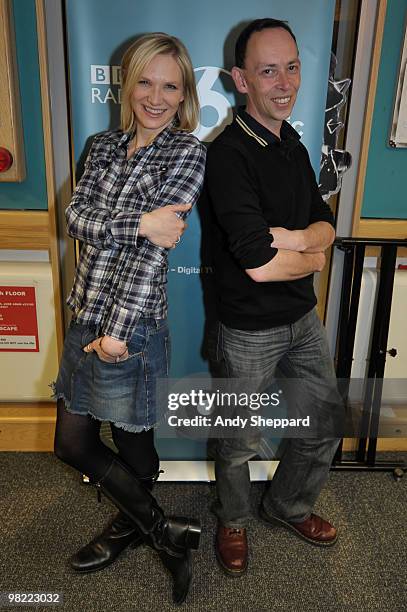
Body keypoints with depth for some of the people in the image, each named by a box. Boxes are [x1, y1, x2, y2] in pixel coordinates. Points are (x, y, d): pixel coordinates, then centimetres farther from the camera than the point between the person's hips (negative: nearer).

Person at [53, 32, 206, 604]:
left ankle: (132, 524, 42)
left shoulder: (188, 151, -7)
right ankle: (164, 530, 36)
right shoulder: (106, 146, 11)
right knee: (72, 442, 17)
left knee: (133, 443, 10)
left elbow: (154, 248, -16)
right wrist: (139, 222, -21)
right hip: (85, 318, 8)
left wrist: (119, 332, -19)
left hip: (133, 324, -7)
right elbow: (76, 216, -4)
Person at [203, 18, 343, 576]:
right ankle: (233, 522, 44)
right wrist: (313, 254, -8)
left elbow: (325, 225, 3)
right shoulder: (229, 154, -20)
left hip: (304, 317, 8)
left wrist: (293, 237, -19)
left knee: (327, 424, 20)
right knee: (241, 441, 13)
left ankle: (289, 507, 46)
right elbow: (259, 265, -27)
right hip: (250, 331, -7)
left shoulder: (293, 145, 7)